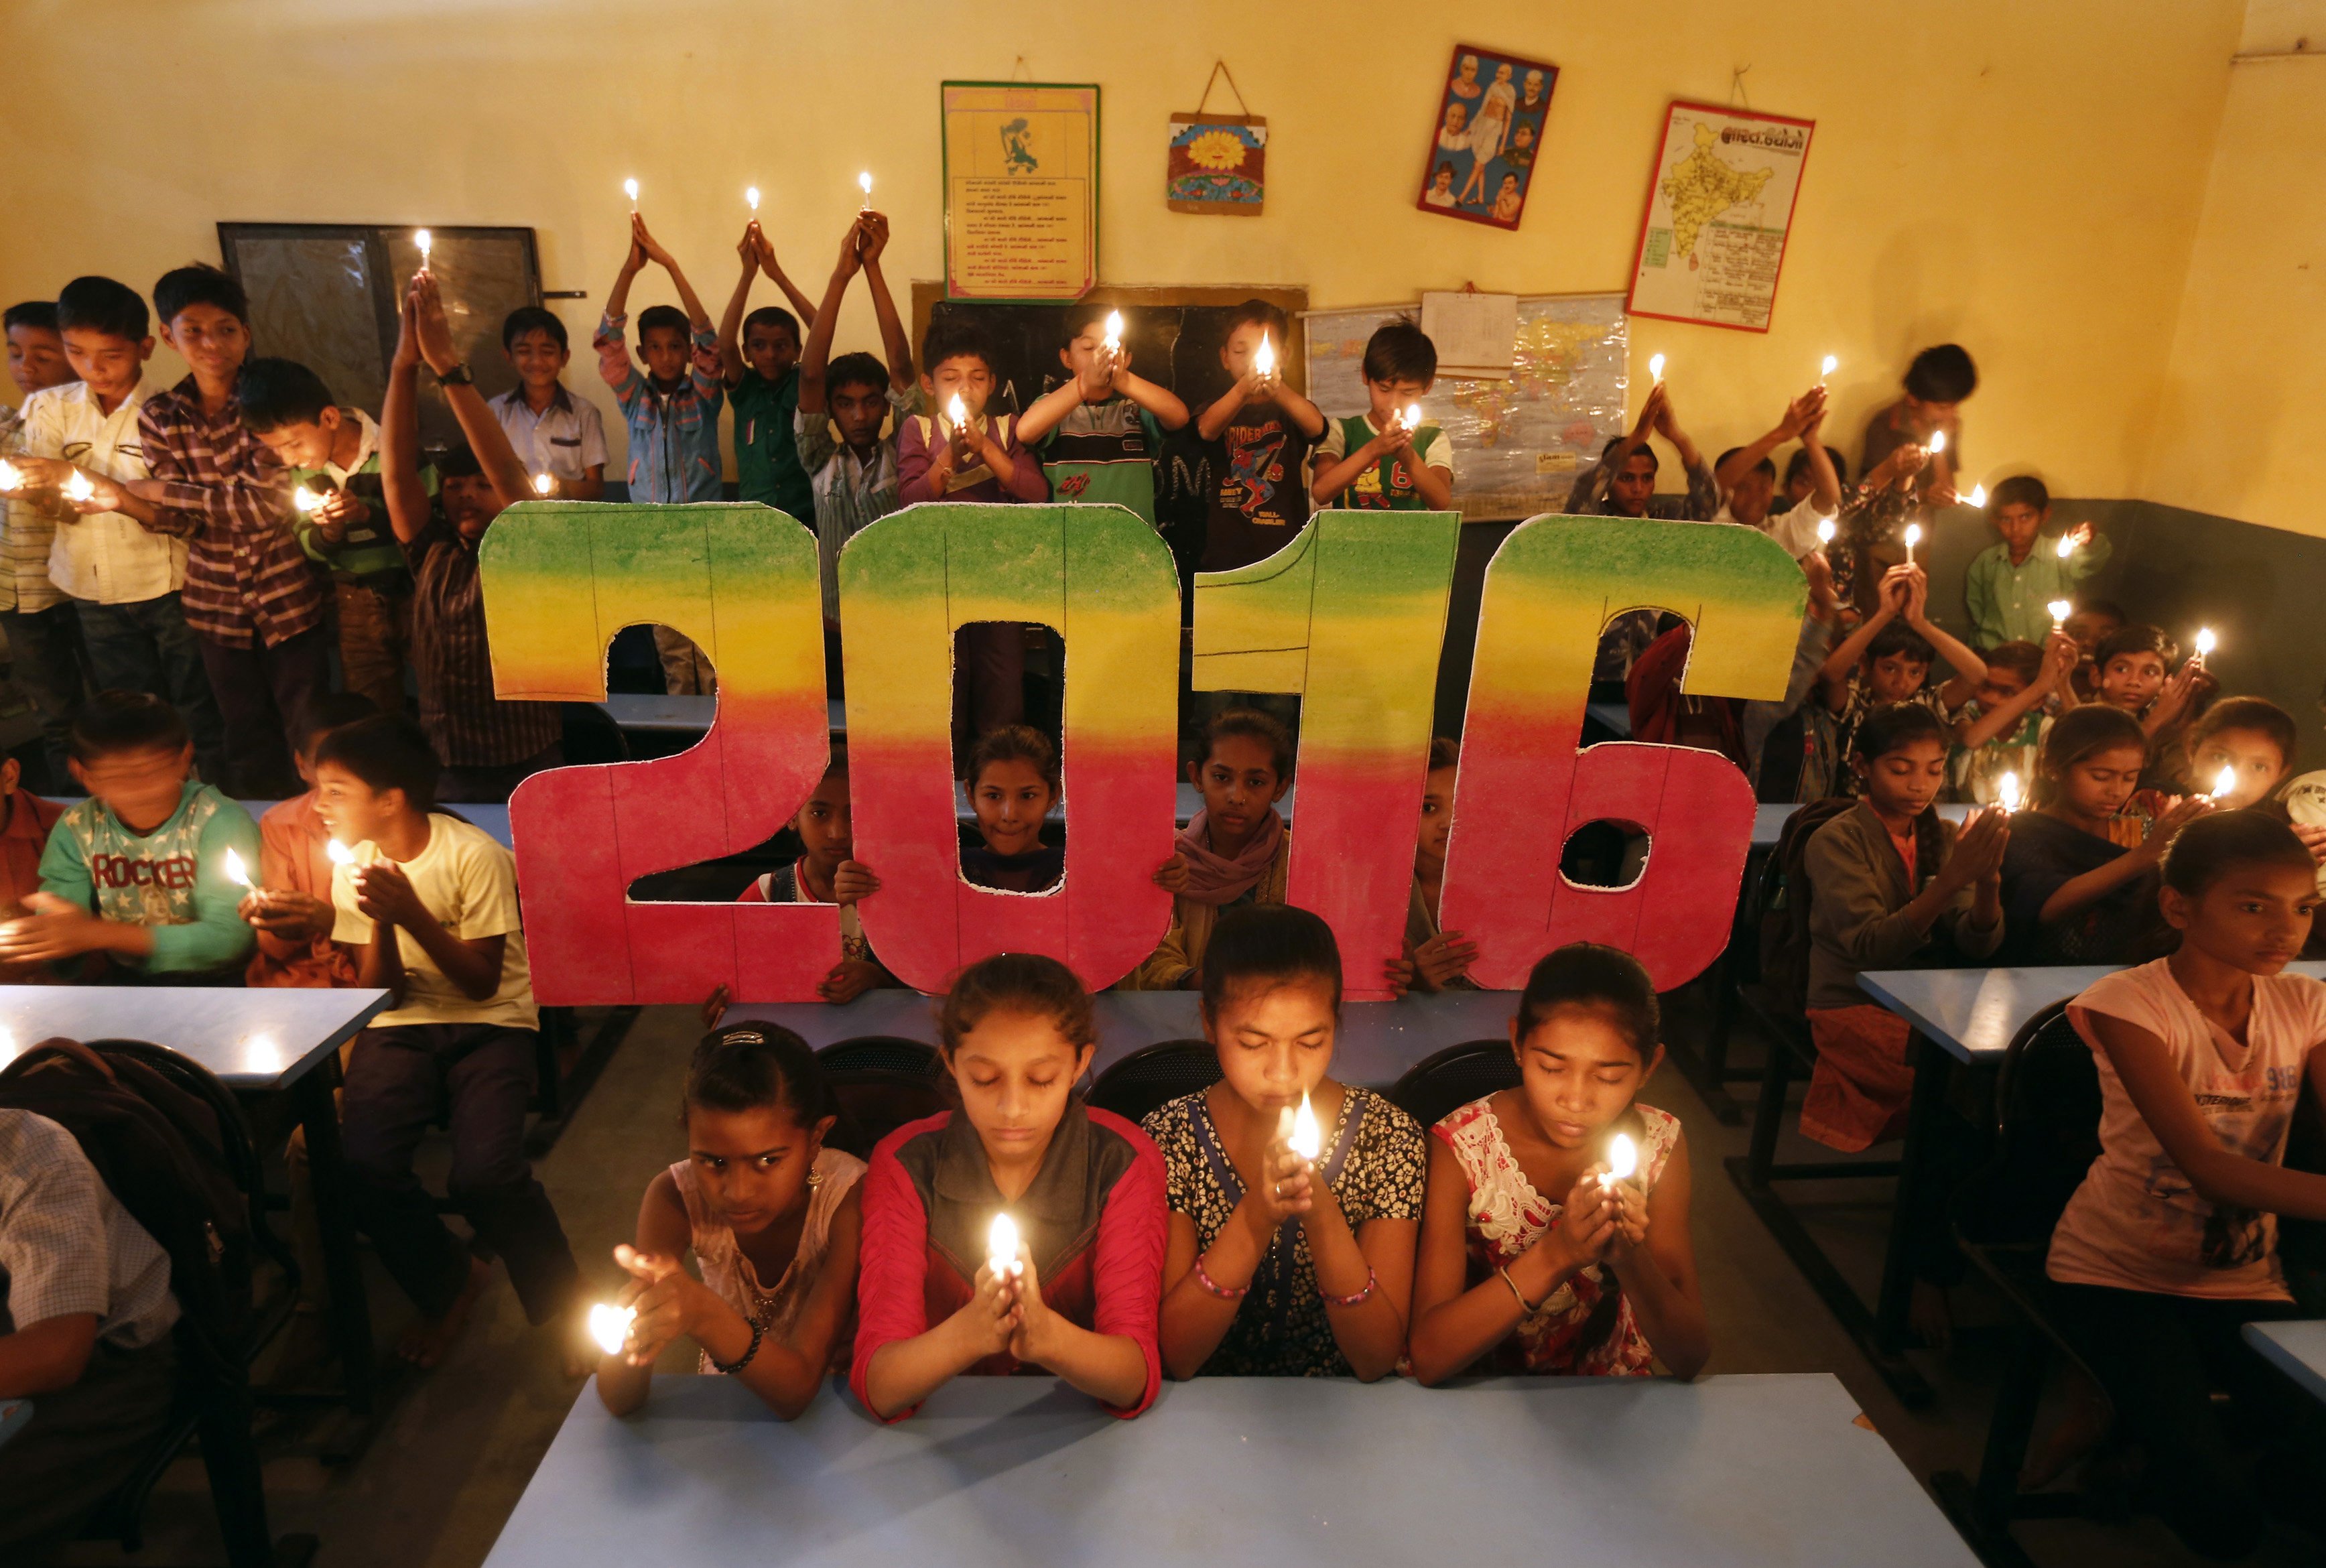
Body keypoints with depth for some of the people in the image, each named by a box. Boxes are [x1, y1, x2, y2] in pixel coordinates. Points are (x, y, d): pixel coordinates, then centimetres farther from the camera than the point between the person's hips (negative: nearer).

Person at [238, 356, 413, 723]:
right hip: (355, 607, 4)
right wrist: (327, 529, -15)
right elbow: (310, 550, 7)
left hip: (415, 595, -4)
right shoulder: (300, 470, 2)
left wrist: (369, 513, -27)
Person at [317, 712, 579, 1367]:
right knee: (362, 1164, -23)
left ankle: (563, 1305, 0)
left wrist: (412, 913, -25)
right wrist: (381, 922, -21)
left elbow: (482, 983, -14)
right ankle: (449, 1286, 6)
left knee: (486, 1174, -28)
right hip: (401, 1027, 4)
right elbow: (380, 994, -2)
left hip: (490, 1023, -4)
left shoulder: (475, 855, -14)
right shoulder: (354, 866, 1)